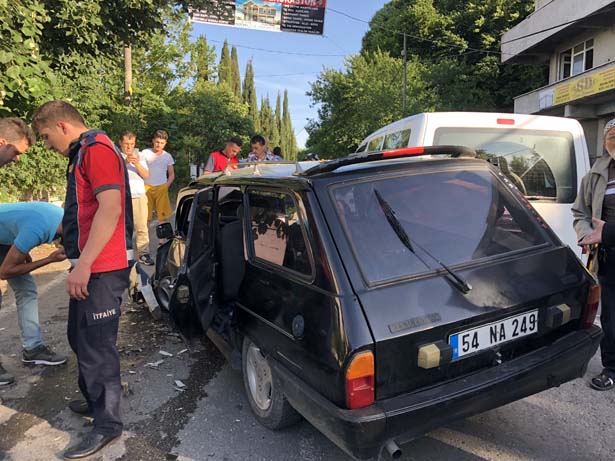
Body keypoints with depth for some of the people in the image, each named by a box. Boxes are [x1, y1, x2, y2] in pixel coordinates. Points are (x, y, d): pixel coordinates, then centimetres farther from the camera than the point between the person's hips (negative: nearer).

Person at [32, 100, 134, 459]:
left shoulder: (97, 148, -14)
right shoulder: (83, 152, 19)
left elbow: (110, 208, -25)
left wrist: (83, 265, -27)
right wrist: (72, 252, 30)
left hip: (102, 268, -11)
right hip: (88, 265, 11)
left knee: (97, 346, -2)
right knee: (81, 338, 22)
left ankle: (107, 425, 14)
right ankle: (95, 401, 40)